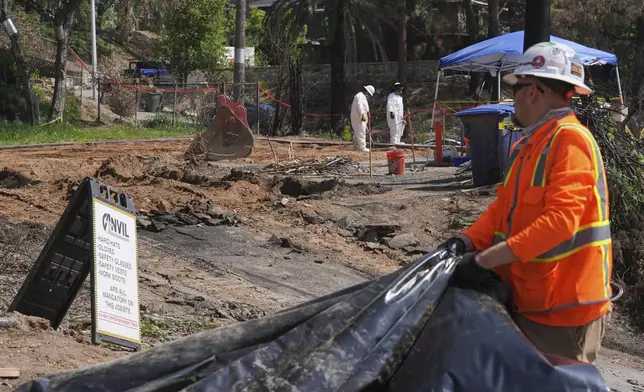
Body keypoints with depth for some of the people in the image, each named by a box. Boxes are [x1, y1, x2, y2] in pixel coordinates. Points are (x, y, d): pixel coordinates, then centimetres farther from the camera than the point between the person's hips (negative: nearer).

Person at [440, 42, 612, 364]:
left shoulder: (569, 139, -18)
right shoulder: (527, 144, 12)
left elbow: (559, 220, -28)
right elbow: (503, 209, 13)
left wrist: (484, 260, -28)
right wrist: (465, 242, -5)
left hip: (565, 306, -9)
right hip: (530, 300, 9)